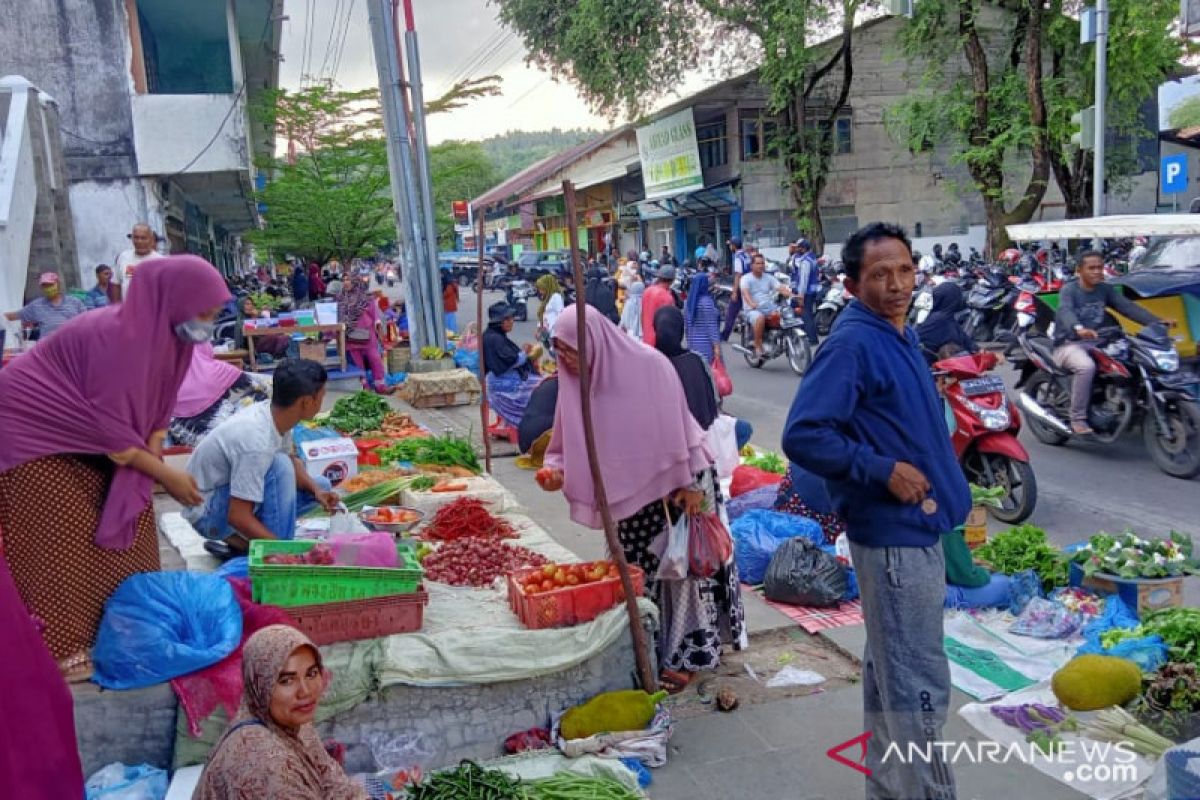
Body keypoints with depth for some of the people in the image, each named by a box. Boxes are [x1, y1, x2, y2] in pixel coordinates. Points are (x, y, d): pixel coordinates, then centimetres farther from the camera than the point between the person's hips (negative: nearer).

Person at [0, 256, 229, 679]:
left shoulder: (163, 331, -9)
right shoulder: (115, 337, -34)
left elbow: (155, 404, 1)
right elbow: (112, 427, -30)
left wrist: (151, 456, -12)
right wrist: (165, 475, -22)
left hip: (83, 432, 9)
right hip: (36, 430, -8)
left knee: (129, 508, 6)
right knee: (62, 536, -8)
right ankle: (59, 647, 4)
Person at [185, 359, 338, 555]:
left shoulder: (275, 414, -9)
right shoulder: (257, 442, -33)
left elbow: (292, 461, 10)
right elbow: (238, 516, -32)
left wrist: (316, 489, -7)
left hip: (227, 493, 9)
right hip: (207, 514, -9)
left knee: (321, 485, 7)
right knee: (279, 466, -29)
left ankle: (239, 540, 3)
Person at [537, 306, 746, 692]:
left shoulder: (648, 364, -21)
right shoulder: (575, 382, -5)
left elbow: (677, 426, -17)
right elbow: (573, 443, 0)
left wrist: (691, 483, -15)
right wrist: (557, 469, -19)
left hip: (673, 484, -5)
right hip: (627, 493, 5)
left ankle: (684, 655, 16)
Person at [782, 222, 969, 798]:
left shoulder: (900, 336, 11)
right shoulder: (852, 344, -18)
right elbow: (803, 435, -26)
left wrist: (947, 491, 15)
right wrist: (883, 470, -23)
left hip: (914, 528, 10)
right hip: (894, 535, -10)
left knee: (889, 668, 20)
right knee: (919, 684, 0)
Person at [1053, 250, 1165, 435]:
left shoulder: (1105, 290, 10)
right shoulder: (1069, 290, -8)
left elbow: (1128, 306, -2)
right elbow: (1065, 311, -29)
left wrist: (1156, 322, -17)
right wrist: (1079, 329, -51)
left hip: (1095, 344, 6)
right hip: (1068, 344, -6)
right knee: (1086, 366, -35)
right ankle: (1078, 418, -24)